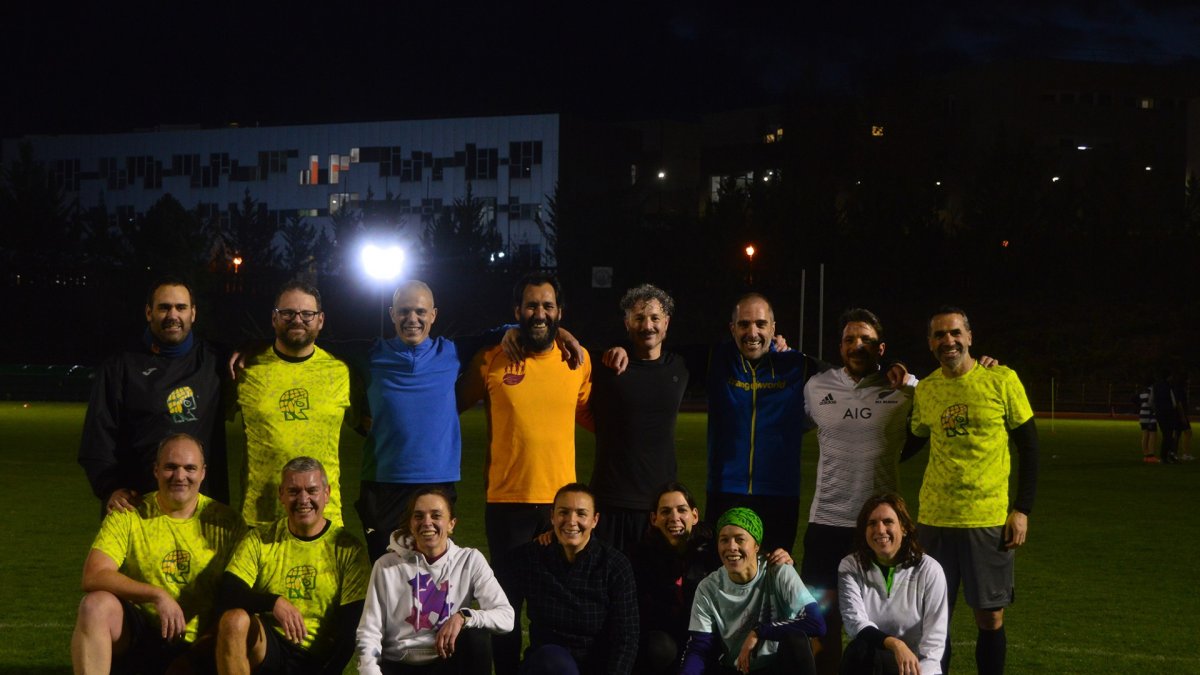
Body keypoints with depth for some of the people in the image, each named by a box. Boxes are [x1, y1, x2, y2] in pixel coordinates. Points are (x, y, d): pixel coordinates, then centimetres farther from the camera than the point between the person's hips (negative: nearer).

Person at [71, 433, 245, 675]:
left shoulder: (225, 521, 2)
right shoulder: (128, 516, -1)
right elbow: (93, 576, -14)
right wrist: (157, 595, -24)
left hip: (195, 647, 0)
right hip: (135, 636, 0)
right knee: (96, 605, -30)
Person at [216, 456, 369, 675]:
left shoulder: (348, 549, 4)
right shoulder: (260, 540, 9)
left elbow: (351, 626, -3)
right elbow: (228, 592, -4)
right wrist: (274, 602, -22)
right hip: (266, 646, 2)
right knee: (235, 620, -30)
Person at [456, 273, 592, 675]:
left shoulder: (579, 360, 2)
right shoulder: (491, 361, -5)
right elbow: (455, 404, 9)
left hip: (561, 501, 2)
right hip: (507, 501, -2)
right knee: (507, 597, 9)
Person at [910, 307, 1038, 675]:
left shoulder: (1002, 380, -5)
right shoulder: (924, 390, 4)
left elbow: (1028, 448, -1)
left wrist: (1022, 509, -6)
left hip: (989, 520, -3)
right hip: (934, 521, 3)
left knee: (990, 618, 3)